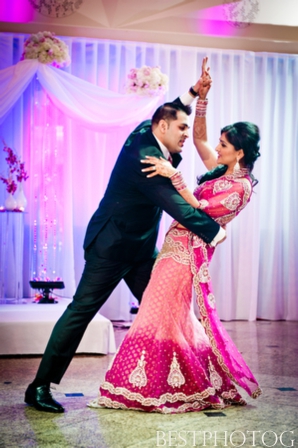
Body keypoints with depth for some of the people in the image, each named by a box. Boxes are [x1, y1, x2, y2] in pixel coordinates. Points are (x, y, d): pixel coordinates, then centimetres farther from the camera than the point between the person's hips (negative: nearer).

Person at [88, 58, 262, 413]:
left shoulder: (240, 188, -15)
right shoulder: (221, 172, 9)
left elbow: (198, 209, -21)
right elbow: (198, 137, 14)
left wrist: (174, 175, -26)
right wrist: (201, 97, 4)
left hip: (188, 250, -9)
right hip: (179, 246, 9)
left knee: (165, 316, -4)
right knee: (179, 317, 15)